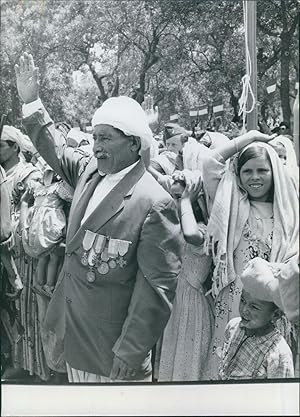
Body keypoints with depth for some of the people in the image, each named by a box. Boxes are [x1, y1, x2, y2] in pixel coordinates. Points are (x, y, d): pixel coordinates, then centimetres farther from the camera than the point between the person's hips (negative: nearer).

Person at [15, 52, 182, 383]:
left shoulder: (154, 203, -21)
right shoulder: (89, 170, 1)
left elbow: (158, 285, -21)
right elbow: (54, 150, 20)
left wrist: (131, 352, -18)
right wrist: (30, 101, 13)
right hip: (75, 331, 7)